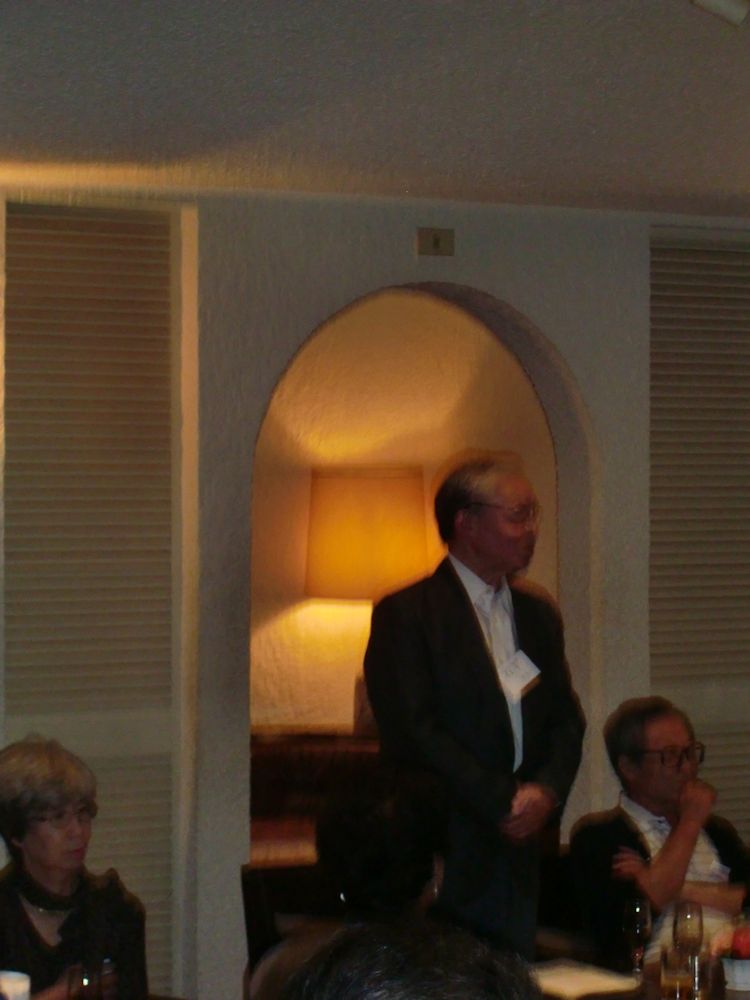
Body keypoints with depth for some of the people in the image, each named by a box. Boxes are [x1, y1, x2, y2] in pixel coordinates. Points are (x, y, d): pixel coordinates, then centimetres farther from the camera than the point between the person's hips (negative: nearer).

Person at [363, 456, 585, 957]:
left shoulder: (538, 614, 16)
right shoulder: (406, 614, -6)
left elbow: (567, 720, 14)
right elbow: (413, 732, -13)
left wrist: (546, 790, -6)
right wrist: (504, 801, -13)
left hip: (519, 854, 6)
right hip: (438, 858, -6)